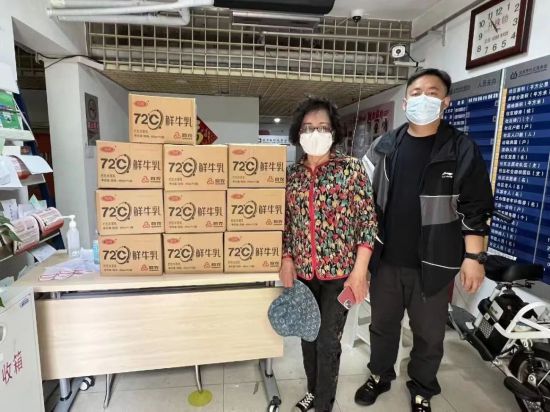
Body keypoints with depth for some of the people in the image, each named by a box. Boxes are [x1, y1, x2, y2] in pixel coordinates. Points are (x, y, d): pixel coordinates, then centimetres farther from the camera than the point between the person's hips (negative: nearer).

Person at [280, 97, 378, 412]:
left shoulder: (352, 168, -7)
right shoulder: (292, 174, 3)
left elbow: (368, 222, -9)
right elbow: (287, 223, 8)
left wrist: (359, 272, -14)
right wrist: (287, 261, -1)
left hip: (339, 271, -4)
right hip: (303, 272, 4)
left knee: (328, 342, 5)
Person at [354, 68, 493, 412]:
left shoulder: (462, 149, -6)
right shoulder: (385, 146, 2)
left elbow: (475, 209, -5)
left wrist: (474, 257, -9)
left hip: (433, 263, -2)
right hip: (385, 258, 3)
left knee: (429, 333, 15)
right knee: (383, 323, 19)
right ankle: (380, 376, 43)